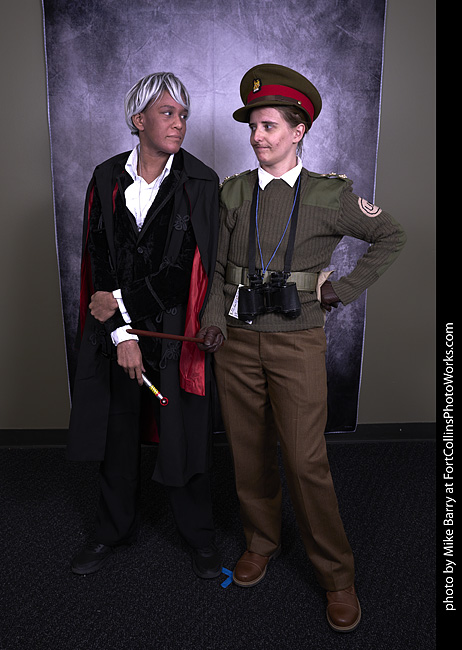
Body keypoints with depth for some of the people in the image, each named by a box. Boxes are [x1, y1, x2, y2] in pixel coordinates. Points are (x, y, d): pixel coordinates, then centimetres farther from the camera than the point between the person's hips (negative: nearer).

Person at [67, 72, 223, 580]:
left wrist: (122, 301, -11)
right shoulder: (107, 178, 3)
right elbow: (100, 258, -2)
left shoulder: (200, 182, -3)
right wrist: (122, 332, -12)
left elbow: (190, 266, -10)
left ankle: (199, 535, 32)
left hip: (175, 331, -2)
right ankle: (114, 531, 38)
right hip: (115, 328, 3)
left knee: (183, 436, 7)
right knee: (116, 430, 14)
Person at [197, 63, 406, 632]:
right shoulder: (232, 192, 7)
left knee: (306, 462, -1)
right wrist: (215, 318, -5)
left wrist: (347, 288, 3)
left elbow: (391, 237, 11)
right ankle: (261, 543, 37)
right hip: (237, 340, 3)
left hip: (297, 342, -3)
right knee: (249, 452, 12)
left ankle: (336, 575, 21)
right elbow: (219, 266, 10)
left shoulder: (330, 195, -1)